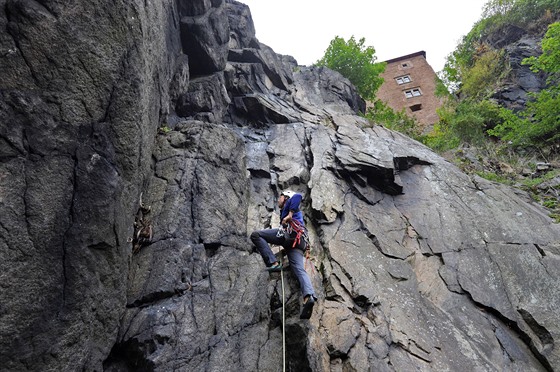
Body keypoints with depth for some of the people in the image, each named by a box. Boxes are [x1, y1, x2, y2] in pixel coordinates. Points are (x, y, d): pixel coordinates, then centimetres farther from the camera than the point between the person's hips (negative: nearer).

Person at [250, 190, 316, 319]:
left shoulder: (289, 204, 19)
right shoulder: (296, 212, 42)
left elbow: (297, 196, -5)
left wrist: (289, 215, -11)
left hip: (289, 232, -8)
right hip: (298, 242, 8)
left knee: (255, 235, -4)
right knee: (300, 269, -12)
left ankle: (273, 263, -15)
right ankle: (309, 296, -37)